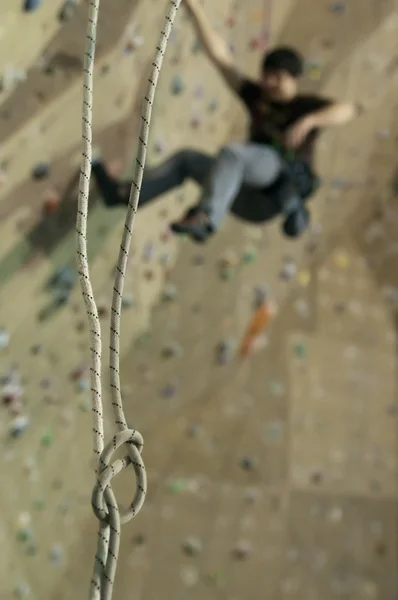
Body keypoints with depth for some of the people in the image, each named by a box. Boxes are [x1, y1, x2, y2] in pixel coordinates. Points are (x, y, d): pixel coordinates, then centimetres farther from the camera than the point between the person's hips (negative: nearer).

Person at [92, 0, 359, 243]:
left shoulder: (306, 105, 1)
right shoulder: (256, 96, 14)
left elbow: (347, 109, -18)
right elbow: (220, 54, 10)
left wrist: (309, 120, -35)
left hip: (287, 180, -7)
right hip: (253, 193, 7)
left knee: (232, 152, -31)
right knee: (188, 158, 10)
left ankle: (206, 220, -46)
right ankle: (124, 193, 5)